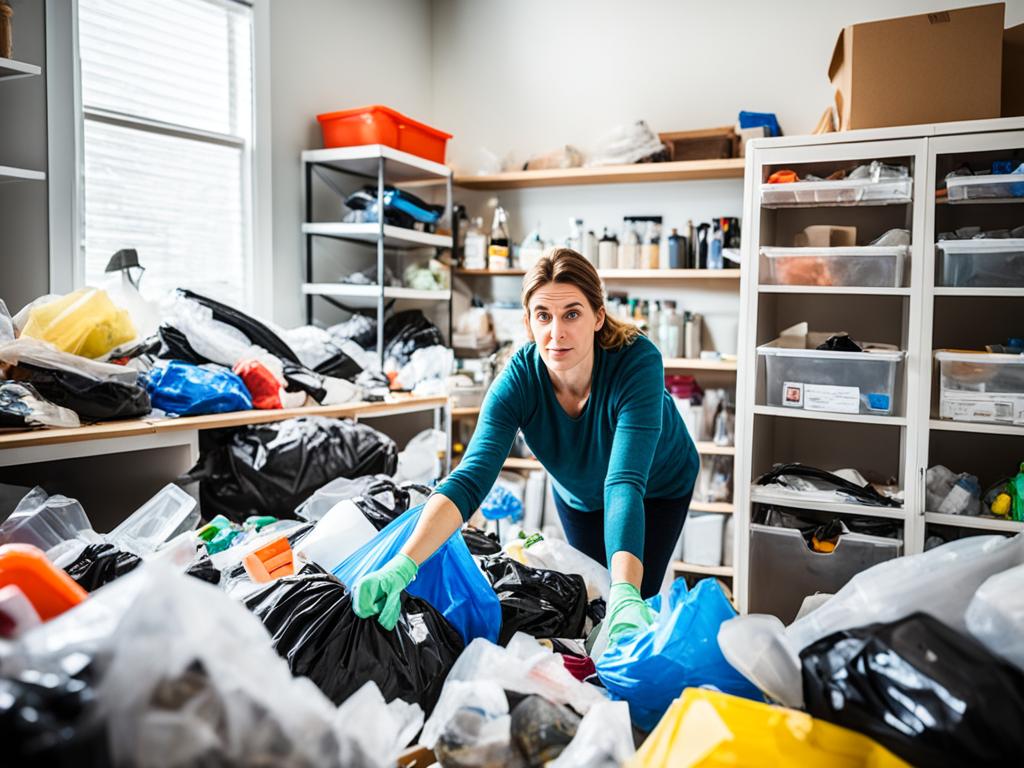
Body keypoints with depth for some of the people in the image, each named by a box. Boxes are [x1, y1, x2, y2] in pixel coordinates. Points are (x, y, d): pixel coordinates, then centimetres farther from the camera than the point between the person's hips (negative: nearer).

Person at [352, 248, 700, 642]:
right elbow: (470, 479, -43)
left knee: (637, 598, 0)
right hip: (580, 492, 3)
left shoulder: (638, 362, -41)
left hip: (660, 487, -2)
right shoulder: (517, 380, -33)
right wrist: (402, 565, -57)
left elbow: (626, 483, -50)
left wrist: (626, 596, -63)